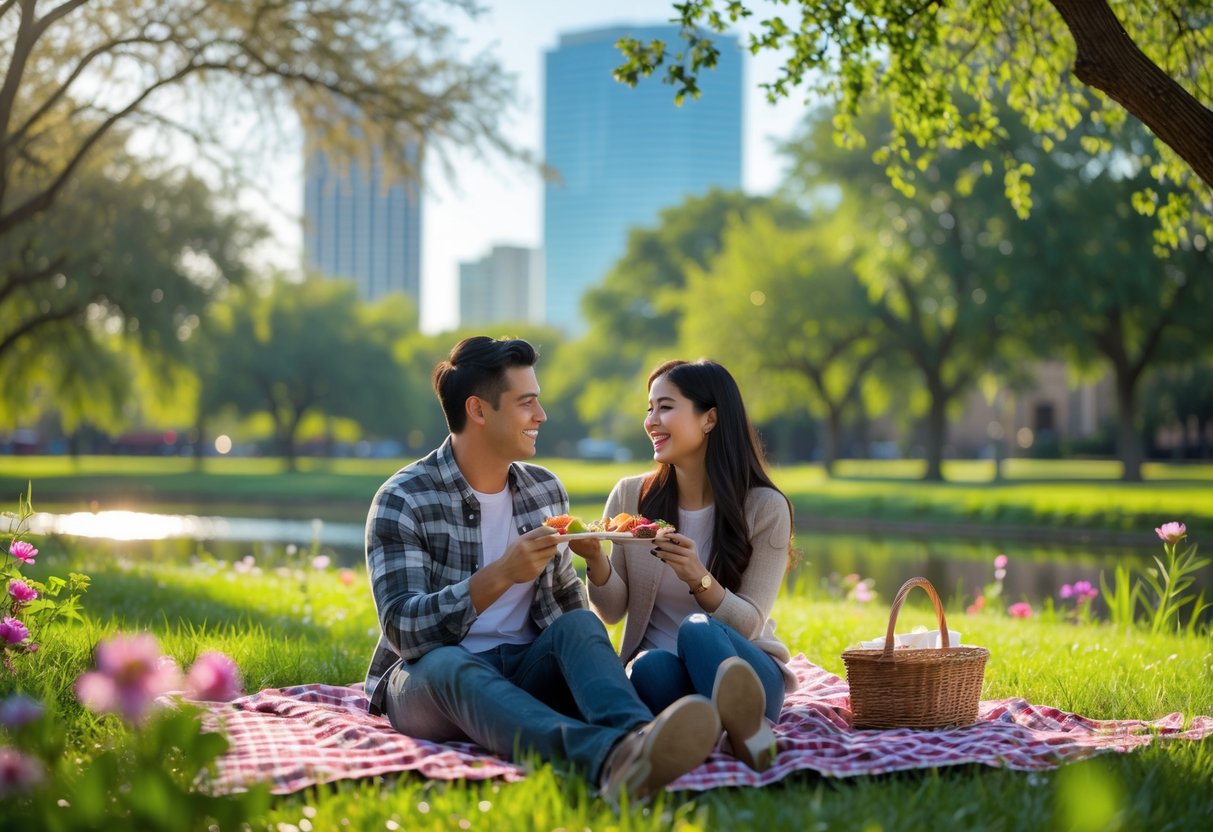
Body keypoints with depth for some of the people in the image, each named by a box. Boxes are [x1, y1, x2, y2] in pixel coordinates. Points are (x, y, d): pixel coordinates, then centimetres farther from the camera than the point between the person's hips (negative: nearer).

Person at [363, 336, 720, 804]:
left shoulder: (546, 491, 10)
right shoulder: (402, 501, -7)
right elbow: (403, 630, -17)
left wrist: (590, 660, 4)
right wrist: (500, 575, -28)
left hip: (525, 671, 5)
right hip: (428, 677, -4)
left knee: (579, 626, -25)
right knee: (449, 663, -38)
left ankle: (638, 735, -60)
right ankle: (607, 755, -67)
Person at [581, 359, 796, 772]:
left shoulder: (764, 507, -4)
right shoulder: (630, 497, 5)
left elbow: (748, 624, -6)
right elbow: (612, 611, 7)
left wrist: (698, 579, -26)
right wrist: (595, 559, -15)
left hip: (745, 665, -2)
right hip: (663, 673, 3)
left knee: (698, 631, -38)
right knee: (652, 667, -35)